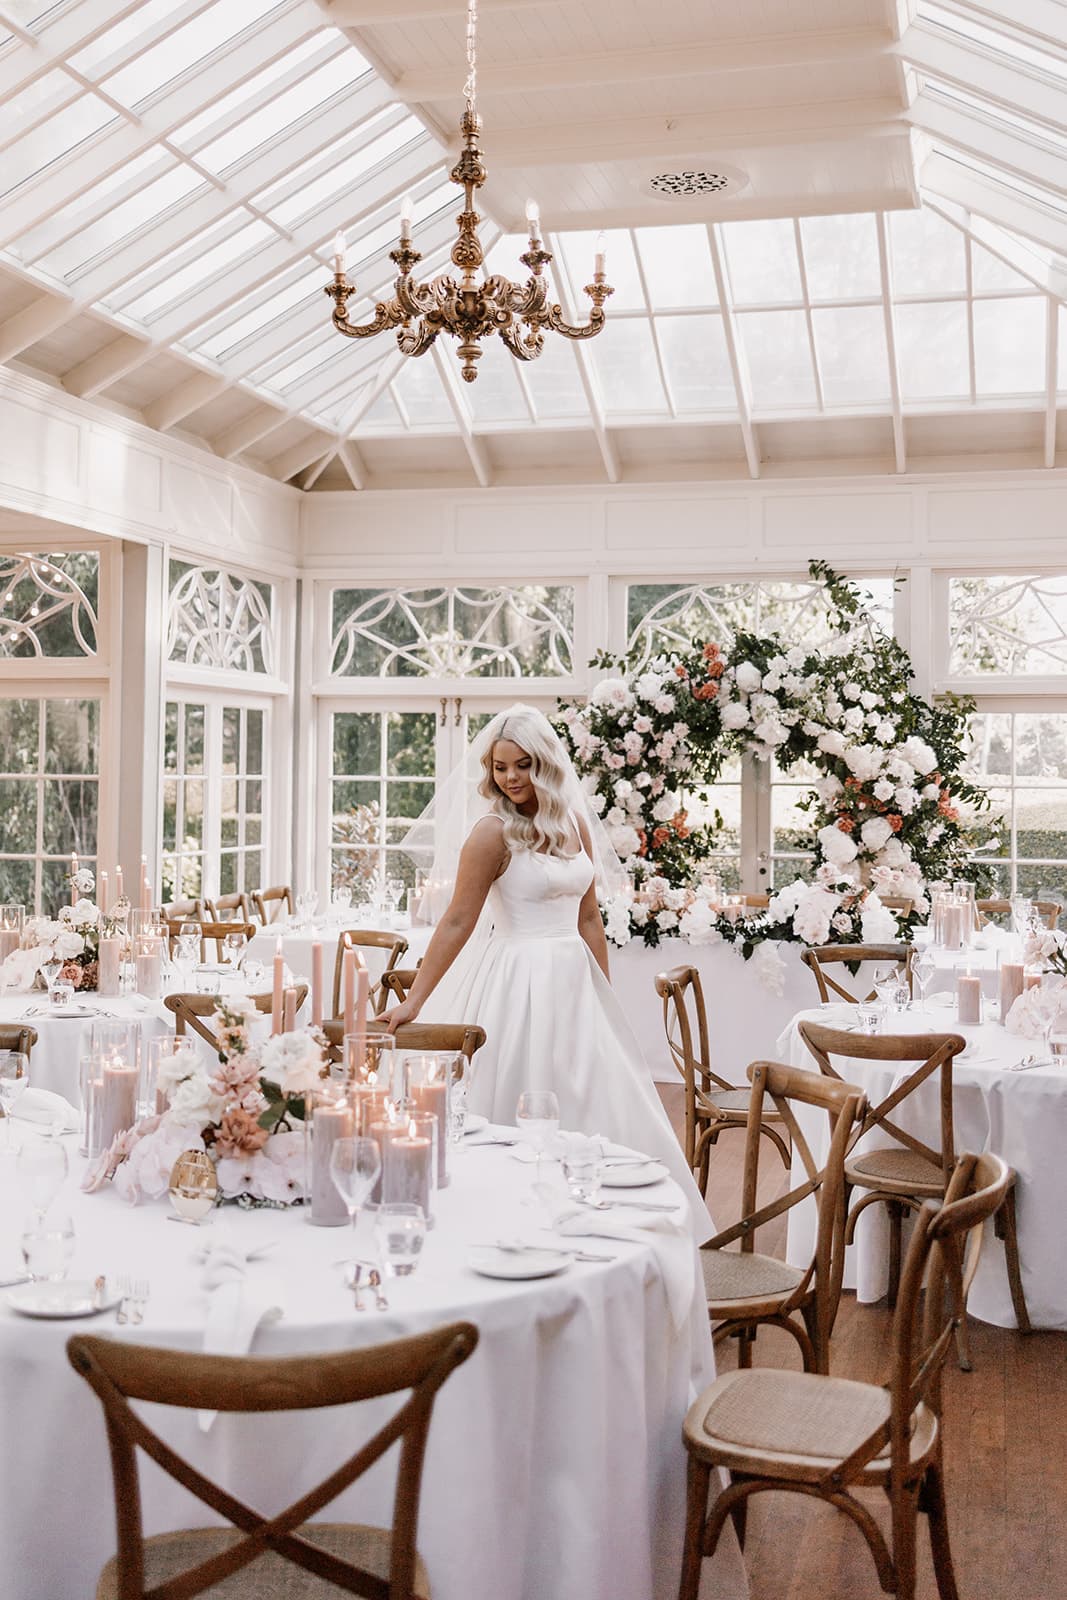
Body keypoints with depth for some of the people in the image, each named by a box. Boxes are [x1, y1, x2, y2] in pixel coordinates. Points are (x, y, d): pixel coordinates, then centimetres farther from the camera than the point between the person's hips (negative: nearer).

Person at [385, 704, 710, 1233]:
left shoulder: (576, 823, 8)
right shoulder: (494, 831, -10)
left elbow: (588, 918, 13)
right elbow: (457, 922, -13)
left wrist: (606, 997, 13)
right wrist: (413, 1001, -18)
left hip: (574, 982, 7)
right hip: (519, 984, -7)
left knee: (596, 1109, 11)